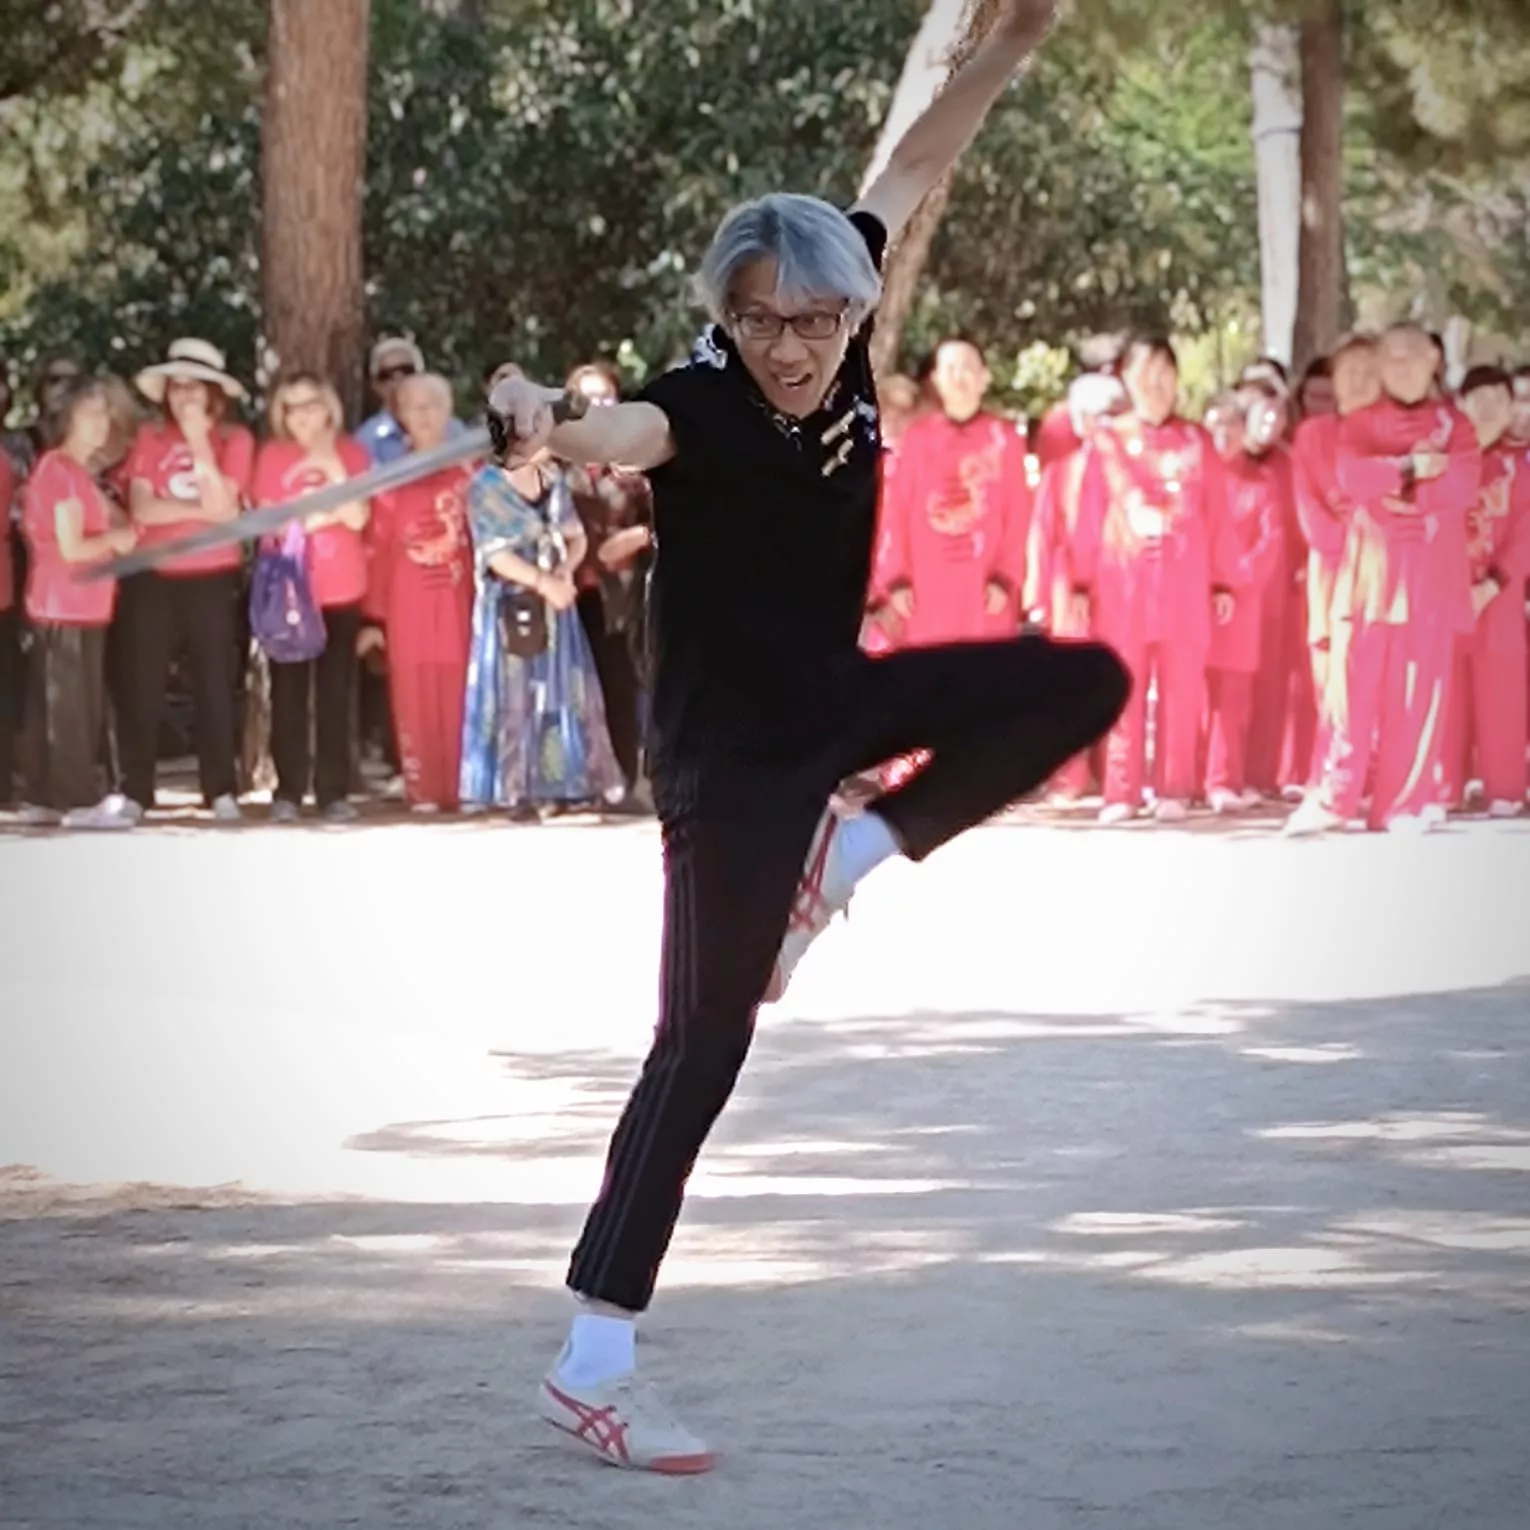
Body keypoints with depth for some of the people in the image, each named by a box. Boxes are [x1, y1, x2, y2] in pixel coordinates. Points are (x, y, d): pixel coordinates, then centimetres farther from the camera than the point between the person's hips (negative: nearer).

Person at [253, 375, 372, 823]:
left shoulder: (350, 453, 2)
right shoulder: (273, 456, 1)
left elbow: (356, 517, -9)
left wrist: (331, 463, -15)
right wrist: (325, 514, -9)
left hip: (341, 590, 0)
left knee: (335, 692, 1)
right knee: (288, 693, 0)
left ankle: (334, 793, 2)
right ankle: (288, 793, 2)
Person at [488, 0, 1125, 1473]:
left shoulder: (838, 339, -10)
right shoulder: (701, 407, -28)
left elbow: (912, 165, 3)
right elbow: (625, 429, -52)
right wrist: (546, 425, -73)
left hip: (832, 698, 8)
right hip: (730, 753, -8)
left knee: (1083, 681, 9)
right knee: (703, 1046, -8)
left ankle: (847, 858, 8)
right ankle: (592, 1366, -4)